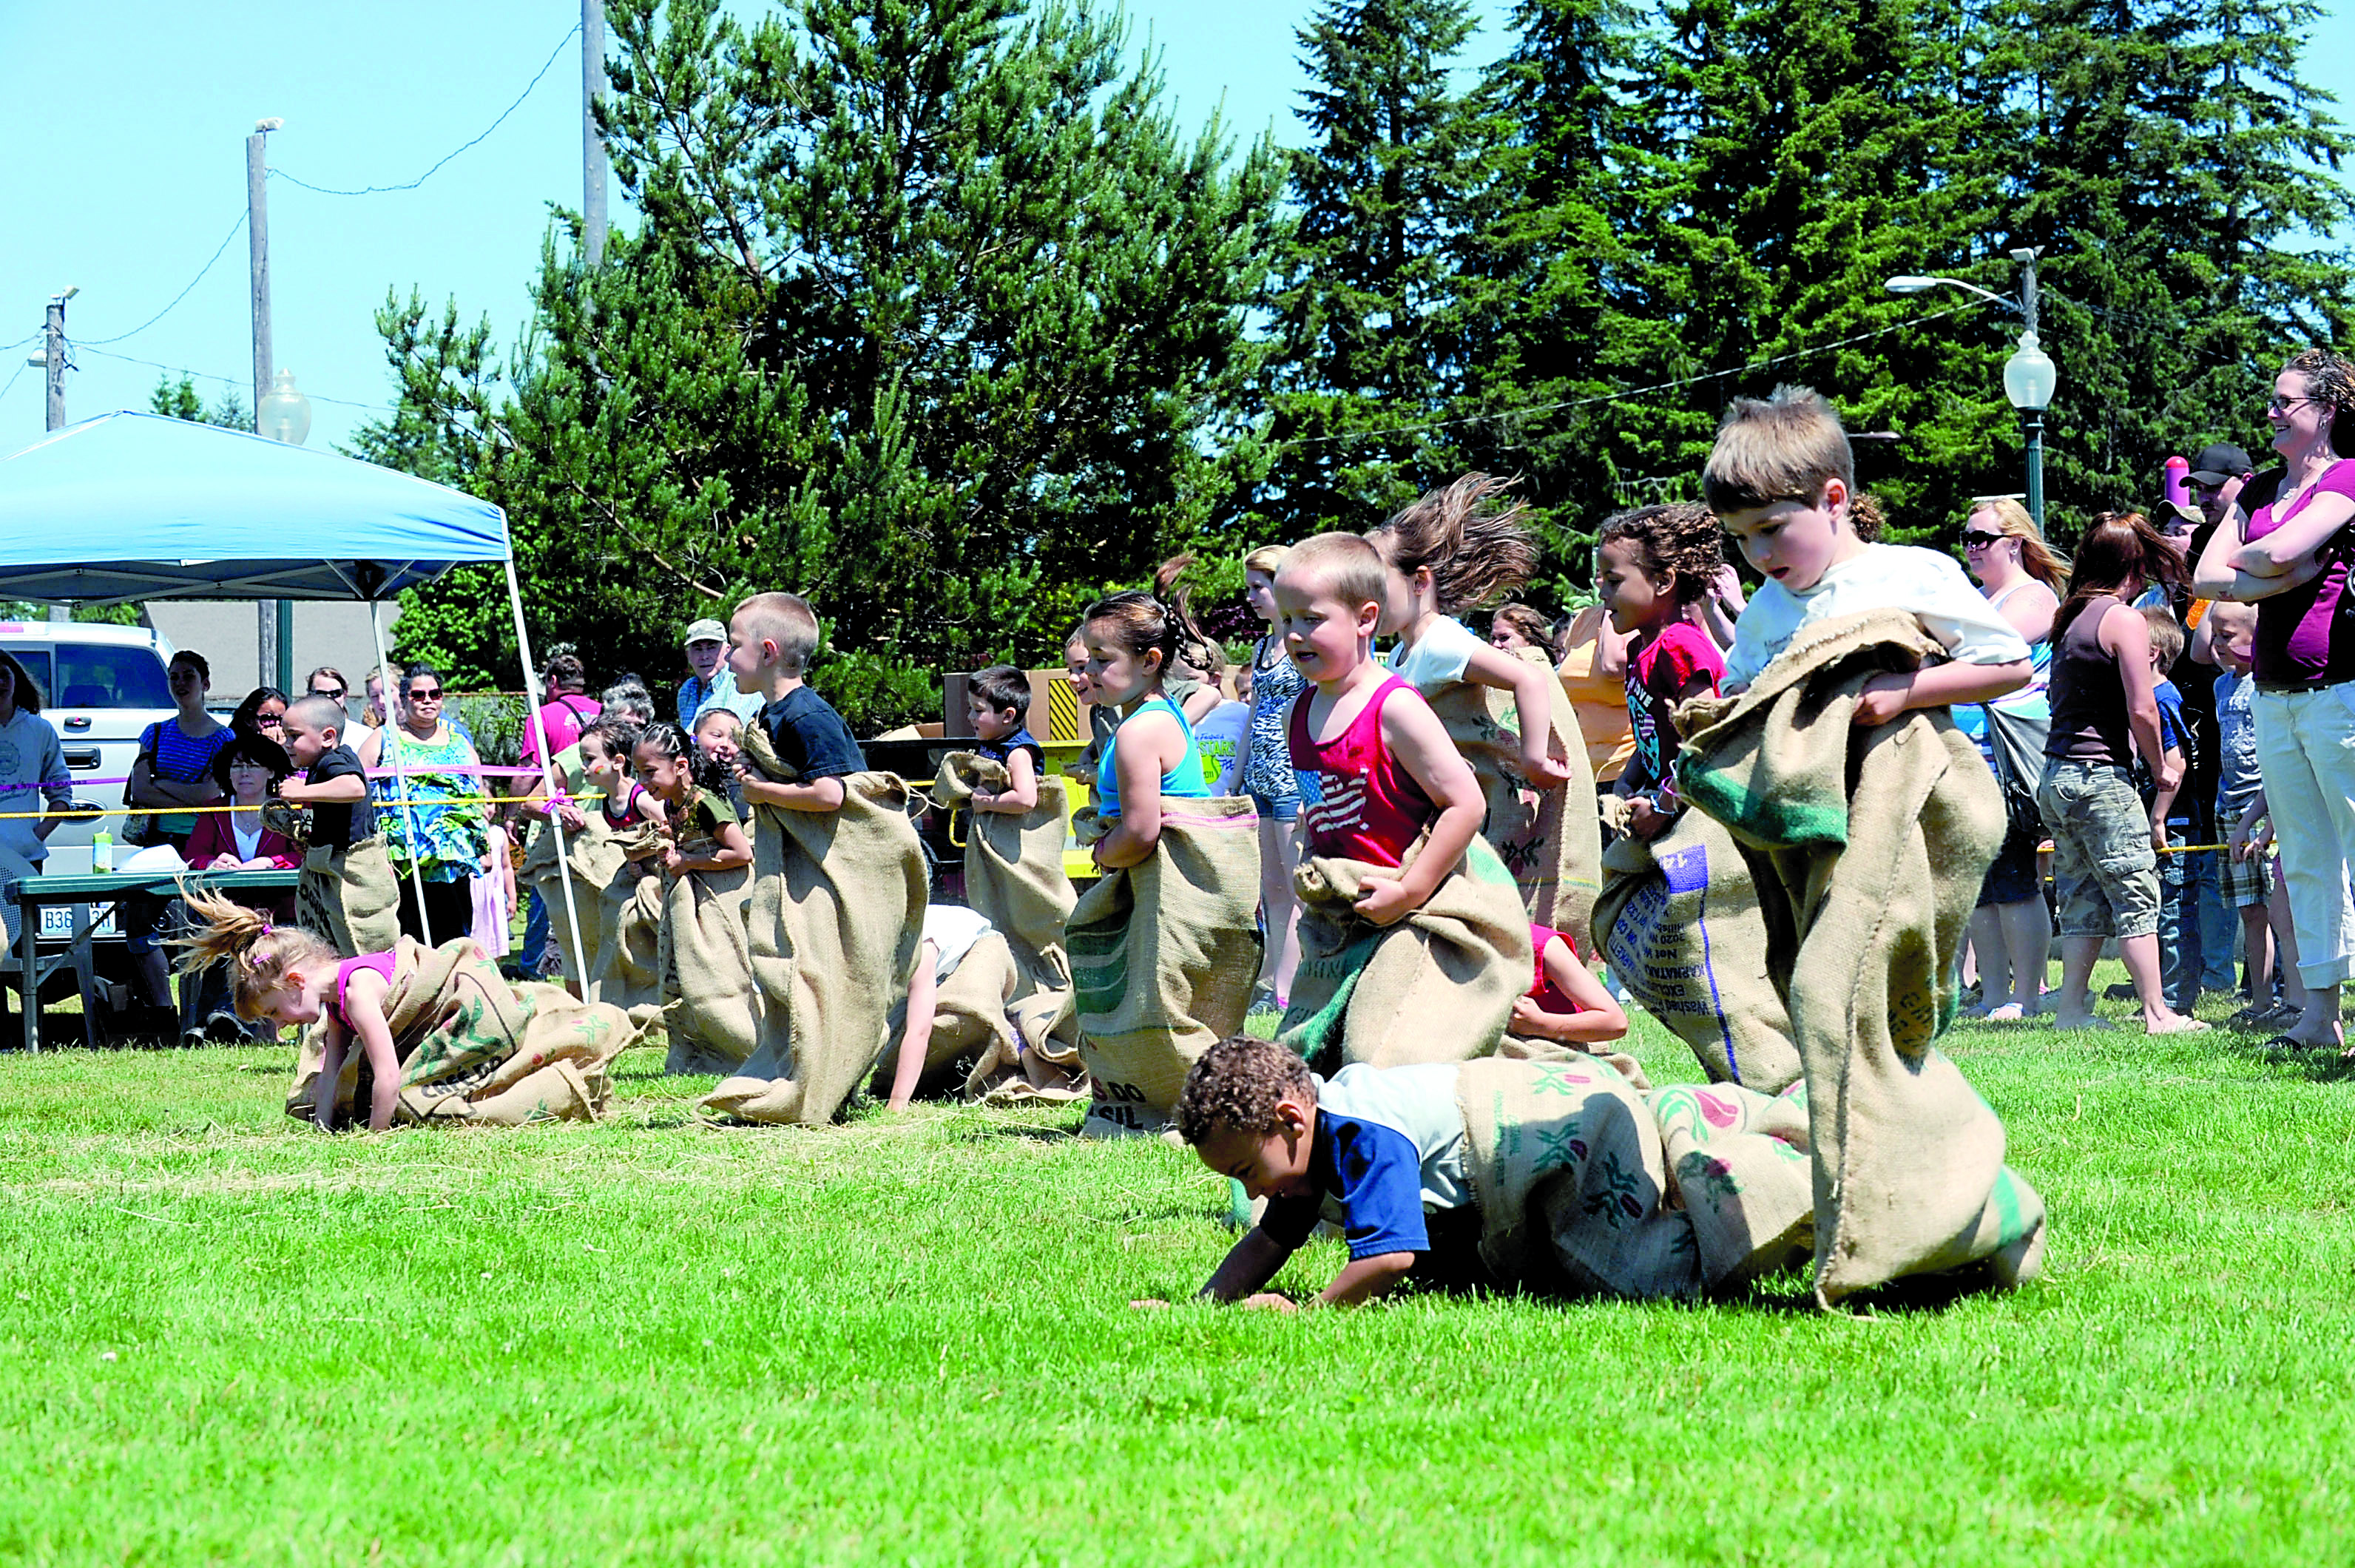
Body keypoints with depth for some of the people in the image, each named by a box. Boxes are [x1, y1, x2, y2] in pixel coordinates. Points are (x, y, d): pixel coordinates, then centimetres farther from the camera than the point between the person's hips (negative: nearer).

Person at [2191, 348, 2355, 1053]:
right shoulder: (2260, 490, 18)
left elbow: (2278, 553, -18)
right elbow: (2206, 579, 8)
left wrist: (2243, 559, 3)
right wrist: (2289, 574, -7)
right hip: (2274, 696, 8)